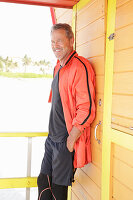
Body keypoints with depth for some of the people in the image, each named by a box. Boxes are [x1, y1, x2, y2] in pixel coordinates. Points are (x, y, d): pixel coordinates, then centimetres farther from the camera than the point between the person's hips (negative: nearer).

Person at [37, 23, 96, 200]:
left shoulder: (80, 67, -17)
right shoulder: (59, 66, 13)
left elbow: (87, 111, -22)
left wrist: (70, 141, -17)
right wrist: (53, 132, 17)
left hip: (67, 141, -8)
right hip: (52, 137, 8)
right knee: (43, 182, 17)